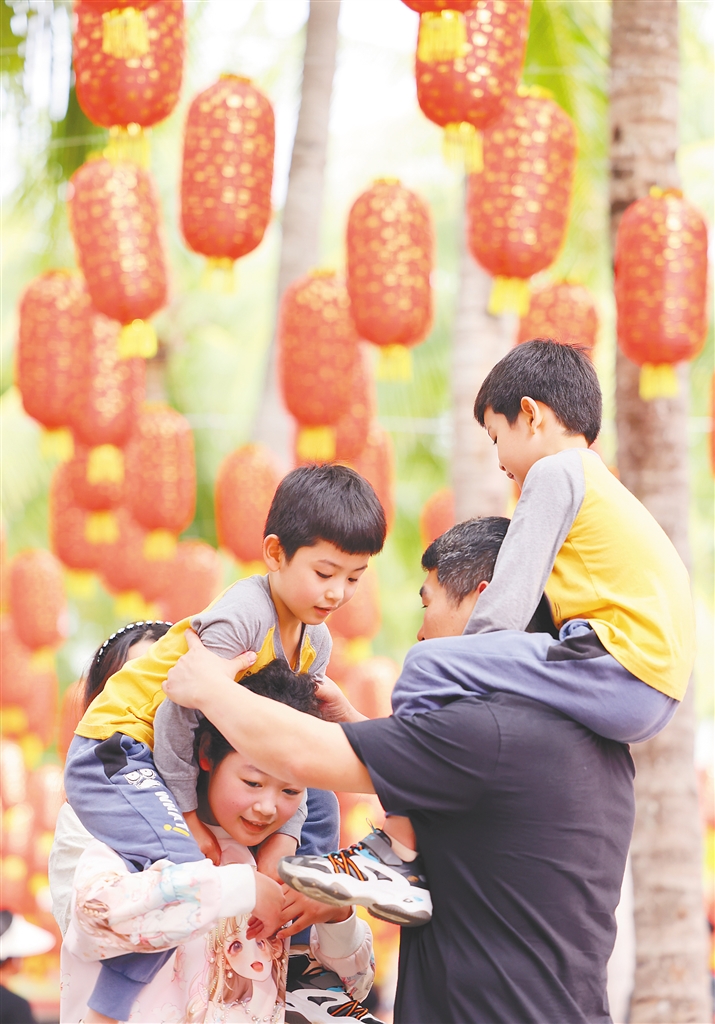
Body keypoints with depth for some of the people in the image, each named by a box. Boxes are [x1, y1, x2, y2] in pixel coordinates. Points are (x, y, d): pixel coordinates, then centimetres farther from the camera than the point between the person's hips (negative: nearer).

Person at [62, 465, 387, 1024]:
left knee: (319, 804, 14)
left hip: (193, 760, 9)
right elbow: (176, 714, -24)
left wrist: (283, 841, -8)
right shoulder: (238, 620, -27)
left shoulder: (315, 642, 1)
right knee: (180, 867, -30)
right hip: (118, 751, -9)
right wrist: (188, 816, -17)